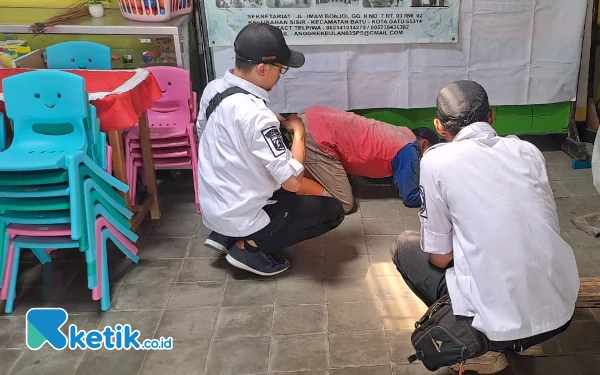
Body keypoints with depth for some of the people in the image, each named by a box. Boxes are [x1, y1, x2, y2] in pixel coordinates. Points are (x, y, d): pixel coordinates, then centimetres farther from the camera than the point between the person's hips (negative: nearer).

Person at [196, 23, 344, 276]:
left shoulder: (213, 88, -5)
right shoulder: (257, 116, -30)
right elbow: (293, 181, -26)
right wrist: (297, 133, -9)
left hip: (212, 208, 8)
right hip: (241, 218, -8)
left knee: (282, 186, 30)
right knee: (332, 211, 4)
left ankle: (226, 235, 16)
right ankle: (250, 247, 0)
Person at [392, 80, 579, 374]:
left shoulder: (437, 160, -8)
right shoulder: (529, 151, 6)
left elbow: (440, 257, -3)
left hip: (498, 322, -5)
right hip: (560, 312, 6)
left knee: (405, 246, 15)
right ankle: (527, 339, 19)